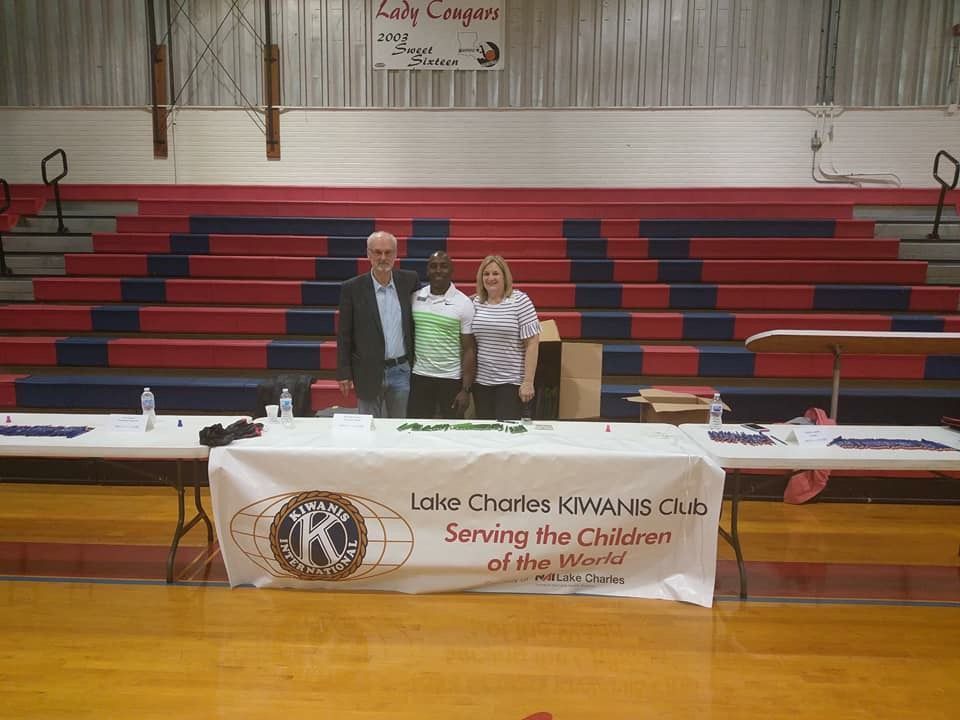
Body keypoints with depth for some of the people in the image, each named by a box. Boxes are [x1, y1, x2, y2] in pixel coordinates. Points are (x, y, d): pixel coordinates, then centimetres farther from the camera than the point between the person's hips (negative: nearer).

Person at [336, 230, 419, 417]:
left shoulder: (409, 280, 0)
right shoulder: (352, 288, -6)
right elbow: (344, 335, -2)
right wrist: (344, 374, -3)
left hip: (402, 370, 2)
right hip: (369, 373, -2)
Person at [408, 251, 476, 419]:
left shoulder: (464, 303, -6)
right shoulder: (414, 298, 2)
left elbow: (469, 350, -6)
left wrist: (466, 390, -11)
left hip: (452, 379, -2)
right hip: (419, 377, 2)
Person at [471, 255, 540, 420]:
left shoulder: (520, 300, -8)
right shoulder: (476, 302, 6)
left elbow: (532, 343, -10)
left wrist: (528, 382, -14)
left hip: (512, 382, -4)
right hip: (481, 382, 4)